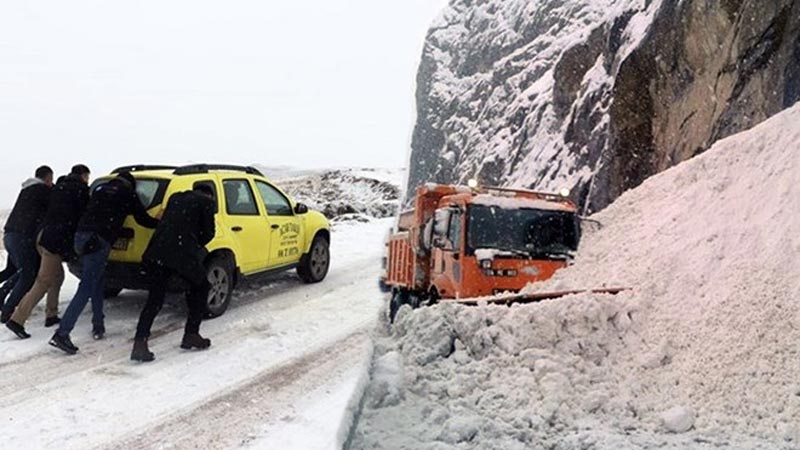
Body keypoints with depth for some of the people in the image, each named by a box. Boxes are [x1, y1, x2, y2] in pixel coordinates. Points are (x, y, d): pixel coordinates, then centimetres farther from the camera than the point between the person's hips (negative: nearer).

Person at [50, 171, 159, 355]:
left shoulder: (100, 189, 23)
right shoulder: (127, 194, 8)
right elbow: (142, 219, 10)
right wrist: (161, 223, 25)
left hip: (81, 236, 7)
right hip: (98, 241, -7)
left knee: (96, 284, 20)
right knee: (86, 289, -9)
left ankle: (98, 326, 22)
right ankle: (62, 334, -16)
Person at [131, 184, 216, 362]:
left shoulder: (175, 198, 25)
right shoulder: (206, 202, 8)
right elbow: (208, 233, 6)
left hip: (156, 253, 5)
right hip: (182, 254, -5)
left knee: (154, 299, 12)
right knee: (201, 288, 19)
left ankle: (139, 344, 0)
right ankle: (191, 335, 21)